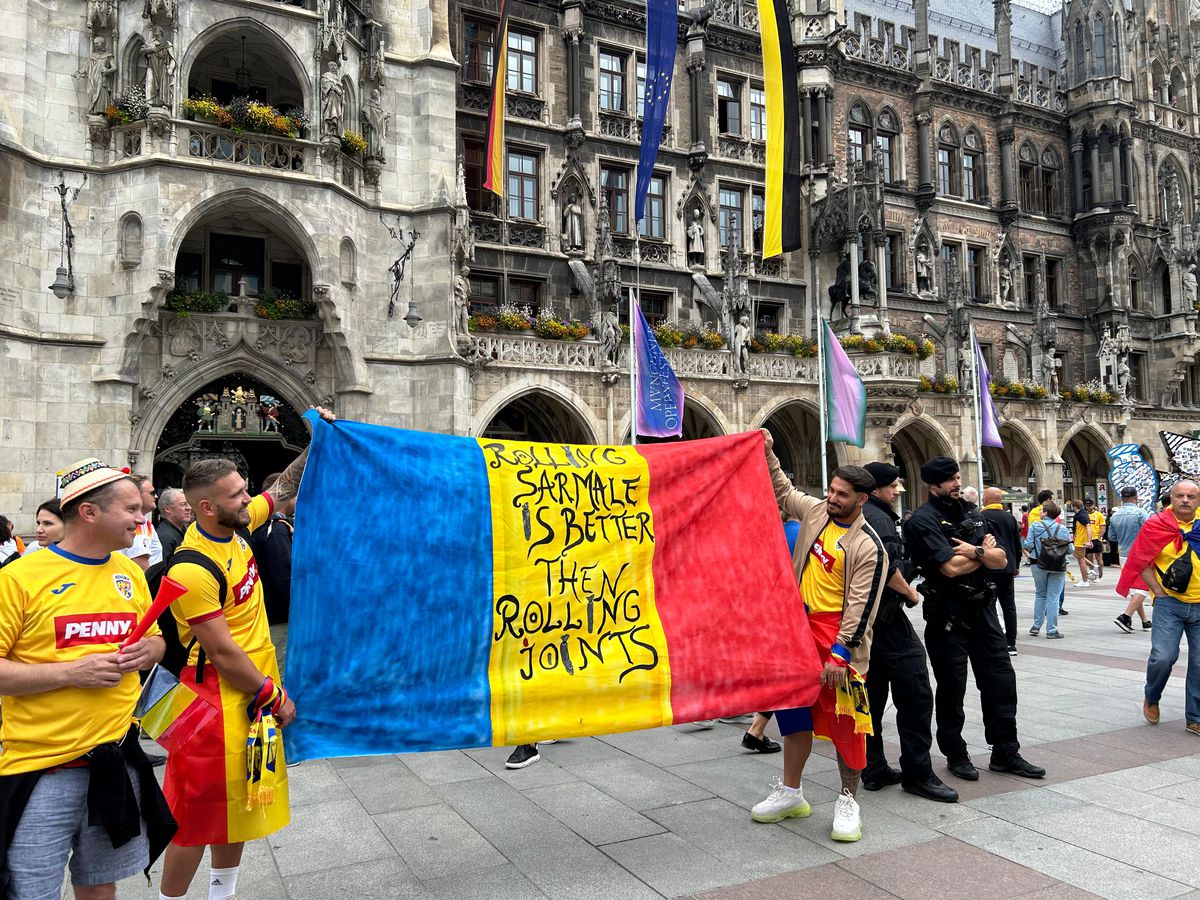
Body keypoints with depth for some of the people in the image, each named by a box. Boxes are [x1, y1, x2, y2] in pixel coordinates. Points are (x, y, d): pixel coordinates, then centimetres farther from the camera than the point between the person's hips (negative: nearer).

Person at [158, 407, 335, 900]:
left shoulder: (236, 526, -2)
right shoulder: (192, 569, -24)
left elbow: (285, 488, 14)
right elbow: (222, 652, -21)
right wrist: (276, 698, -13)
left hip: (254, 689, 9)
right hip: (218, 697, -9)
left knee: (239, 800, 21)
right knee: (198, 811, 4)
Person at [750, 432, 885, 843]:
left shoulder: (869, 546, -13)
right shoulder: (817, 511, 5)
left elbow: (861, 606, -16)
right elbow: (783, 491, 21)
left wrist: (840, 653, -19)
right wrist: (768, 455, 12)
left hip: (837, 634, -6)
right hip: (800, 626, 6)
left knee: (844, 719, 0)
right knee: (795, 709, 13)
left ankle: (848, 800, 17)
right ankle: (790, 793, 27)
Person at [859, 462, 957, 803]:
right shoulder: (877, 517, -14)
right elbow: (887, 567, -24)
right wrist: (909, 592, -8)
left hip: (859, 617, 10)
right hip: (885, 616, -10)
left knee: (871, 696, 13)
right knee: (915, 695, -3)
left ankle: (873, 770, 19)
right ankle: (917, 773, 2)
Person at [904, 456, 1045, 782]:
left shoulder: (973, 514, 10)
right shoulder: (924, 520, -12)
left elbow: (1001, 560, 6)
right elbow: (951, 567, -21)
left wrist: (974, 551, -14)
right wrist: (984, 551, -6)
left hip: (982, 608, 6)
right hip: (947, 615, -6)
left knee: (1000, 680, 10)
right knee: (952, 688, 6)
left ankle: (1005, 753, 23)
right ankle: (955, 755, 21)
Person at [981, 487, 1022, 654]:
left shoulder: (980, 517, -10)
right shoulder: (1010, 517, 8)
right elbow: (1018, 545, 14)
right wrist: (1016, 565, 24)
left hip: (989, 568, -6)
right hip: (1008, 568, 6)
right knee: (1009, 606, 10)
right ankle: (1011, 644, 15)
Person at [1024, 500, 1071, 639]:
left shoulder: (1035, 526, -5)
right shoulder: (1063, 529, -3)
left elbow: (1028, 545, -8)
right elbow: (1070, 550, -2)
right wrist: (1071, 542, 20)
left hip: (1038, 564, 1)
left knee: (1040, 594, 16)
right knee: (1053, 597, 3)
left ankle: (1036, 626, 18)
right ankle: (1051, 630, 3)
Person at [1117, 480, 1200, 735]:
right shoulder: (1157, 524, -6)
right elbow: (1140, 561, -2)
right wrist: (1159, 592, -7)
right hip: (1169, 602, -3)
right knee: (1163, 657, -12)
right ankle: (1151, 699, 17)